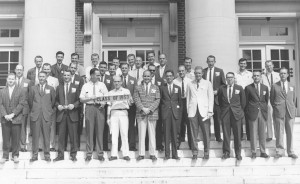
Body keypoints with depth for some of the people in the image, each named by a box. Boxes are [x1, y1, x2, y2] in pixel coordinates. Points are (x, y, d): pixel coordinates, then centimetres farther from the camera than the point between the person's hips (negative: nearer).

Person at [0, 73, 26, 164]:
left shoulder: (20, 91, 2)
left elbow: (21, 104, -6)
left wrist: (13, 114, -14)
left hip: (16, 118, -2)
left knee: (16, 138, 2)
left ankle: (15, 155, 13)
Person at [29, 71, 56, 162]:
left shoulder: (51, 89, 8)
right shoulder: (33, 88, 10)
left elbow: (53, 101, 11)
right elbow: (30, 101, 13)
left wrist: (50, 110, 9)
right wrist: (33, 110, 10)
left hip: (47, 116, 0)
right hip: (35, 115, 1)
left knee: (46, 136, 1)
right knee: (35, 136, 2)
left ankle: (47, 154, 10)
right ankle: (34, 154, 10)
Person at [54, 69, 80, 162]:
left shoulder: (75, 87, 7)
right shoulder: (59, 87, 14)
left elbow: (79, 100, 4)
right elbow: (56, 100, 14)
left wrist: (74, 105, -12)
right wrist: (58, 105, -5)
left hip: (72, 114, -2)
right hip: (61, 114, 2)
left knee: (73, 136, 0)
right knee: (61, 136, 3)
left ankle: (73, 155, 9)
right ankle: (60, 155, 10)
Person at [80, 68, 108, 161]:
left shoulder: (102, 85, 10)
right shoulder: (85, 86, 8)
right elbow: (81, 99, 4)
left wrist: (104, 103, -11)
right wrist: (90, 98, -12)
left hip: (100, 108, 1)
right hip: (89, 107, 0)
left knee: (100, 131, 0)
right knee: (89, 131, 0)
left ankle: (100, 154, 6)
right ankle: (89, 154, 7)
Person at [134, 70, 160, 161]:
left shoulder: (155, 88, 10)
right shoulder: (137, 88, 9)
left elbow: (157, 100, 1)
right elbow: (136, 99, 0)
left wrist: (150, 109, -11)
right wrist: (143, 108, -13)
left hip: (152, 113, 0)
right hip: (141, 114, 0)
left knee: (152, 134, 2)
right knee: (141, 134, 1)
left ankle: (152, 154, 8)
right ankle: (141, 154, 6)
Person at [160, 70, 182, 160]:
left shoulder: (178, 88, 11)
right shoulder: (162, 88, 8)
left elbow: (180, 101, 12)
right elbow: (160, 101, 7)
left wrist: (179, 113, 5)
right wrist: (161, 111, -1)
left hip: (175, 113, 1)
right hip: (165, 113, -1)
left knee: (174, 134, 2)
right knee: (166, 134, -1)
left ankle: (175, 154, 8)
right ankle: (167, 154, 4)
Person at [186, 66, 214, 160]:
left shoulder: (207, 83, 10)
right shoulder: (190, 84, 14)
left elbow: (211, 97, 6)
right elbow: (188, 98, 13)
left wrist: (210, 111, -3)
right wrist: (188, 111, 5)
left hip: (204, 111, -1)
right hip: (193, 111, 1)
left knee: (206, 133, -1)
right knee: (194, 133, -1)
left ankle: (206, 152, 9)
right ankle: (195, 152, 6)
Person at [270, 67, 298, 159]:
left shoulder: (292, 87, 11)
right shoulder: (274, 86, 4)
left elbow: (294, 100, 15)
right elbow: (271, 100, 8)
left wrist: (293, 110, 9)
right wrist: (276, 108, 5)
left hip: (290, 113, 2)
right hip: (279, 113, -2)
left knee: (290, 133, 5)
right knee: (279, 133, -1)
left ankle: (290, 152, 13)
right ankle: (279, 151, 8)